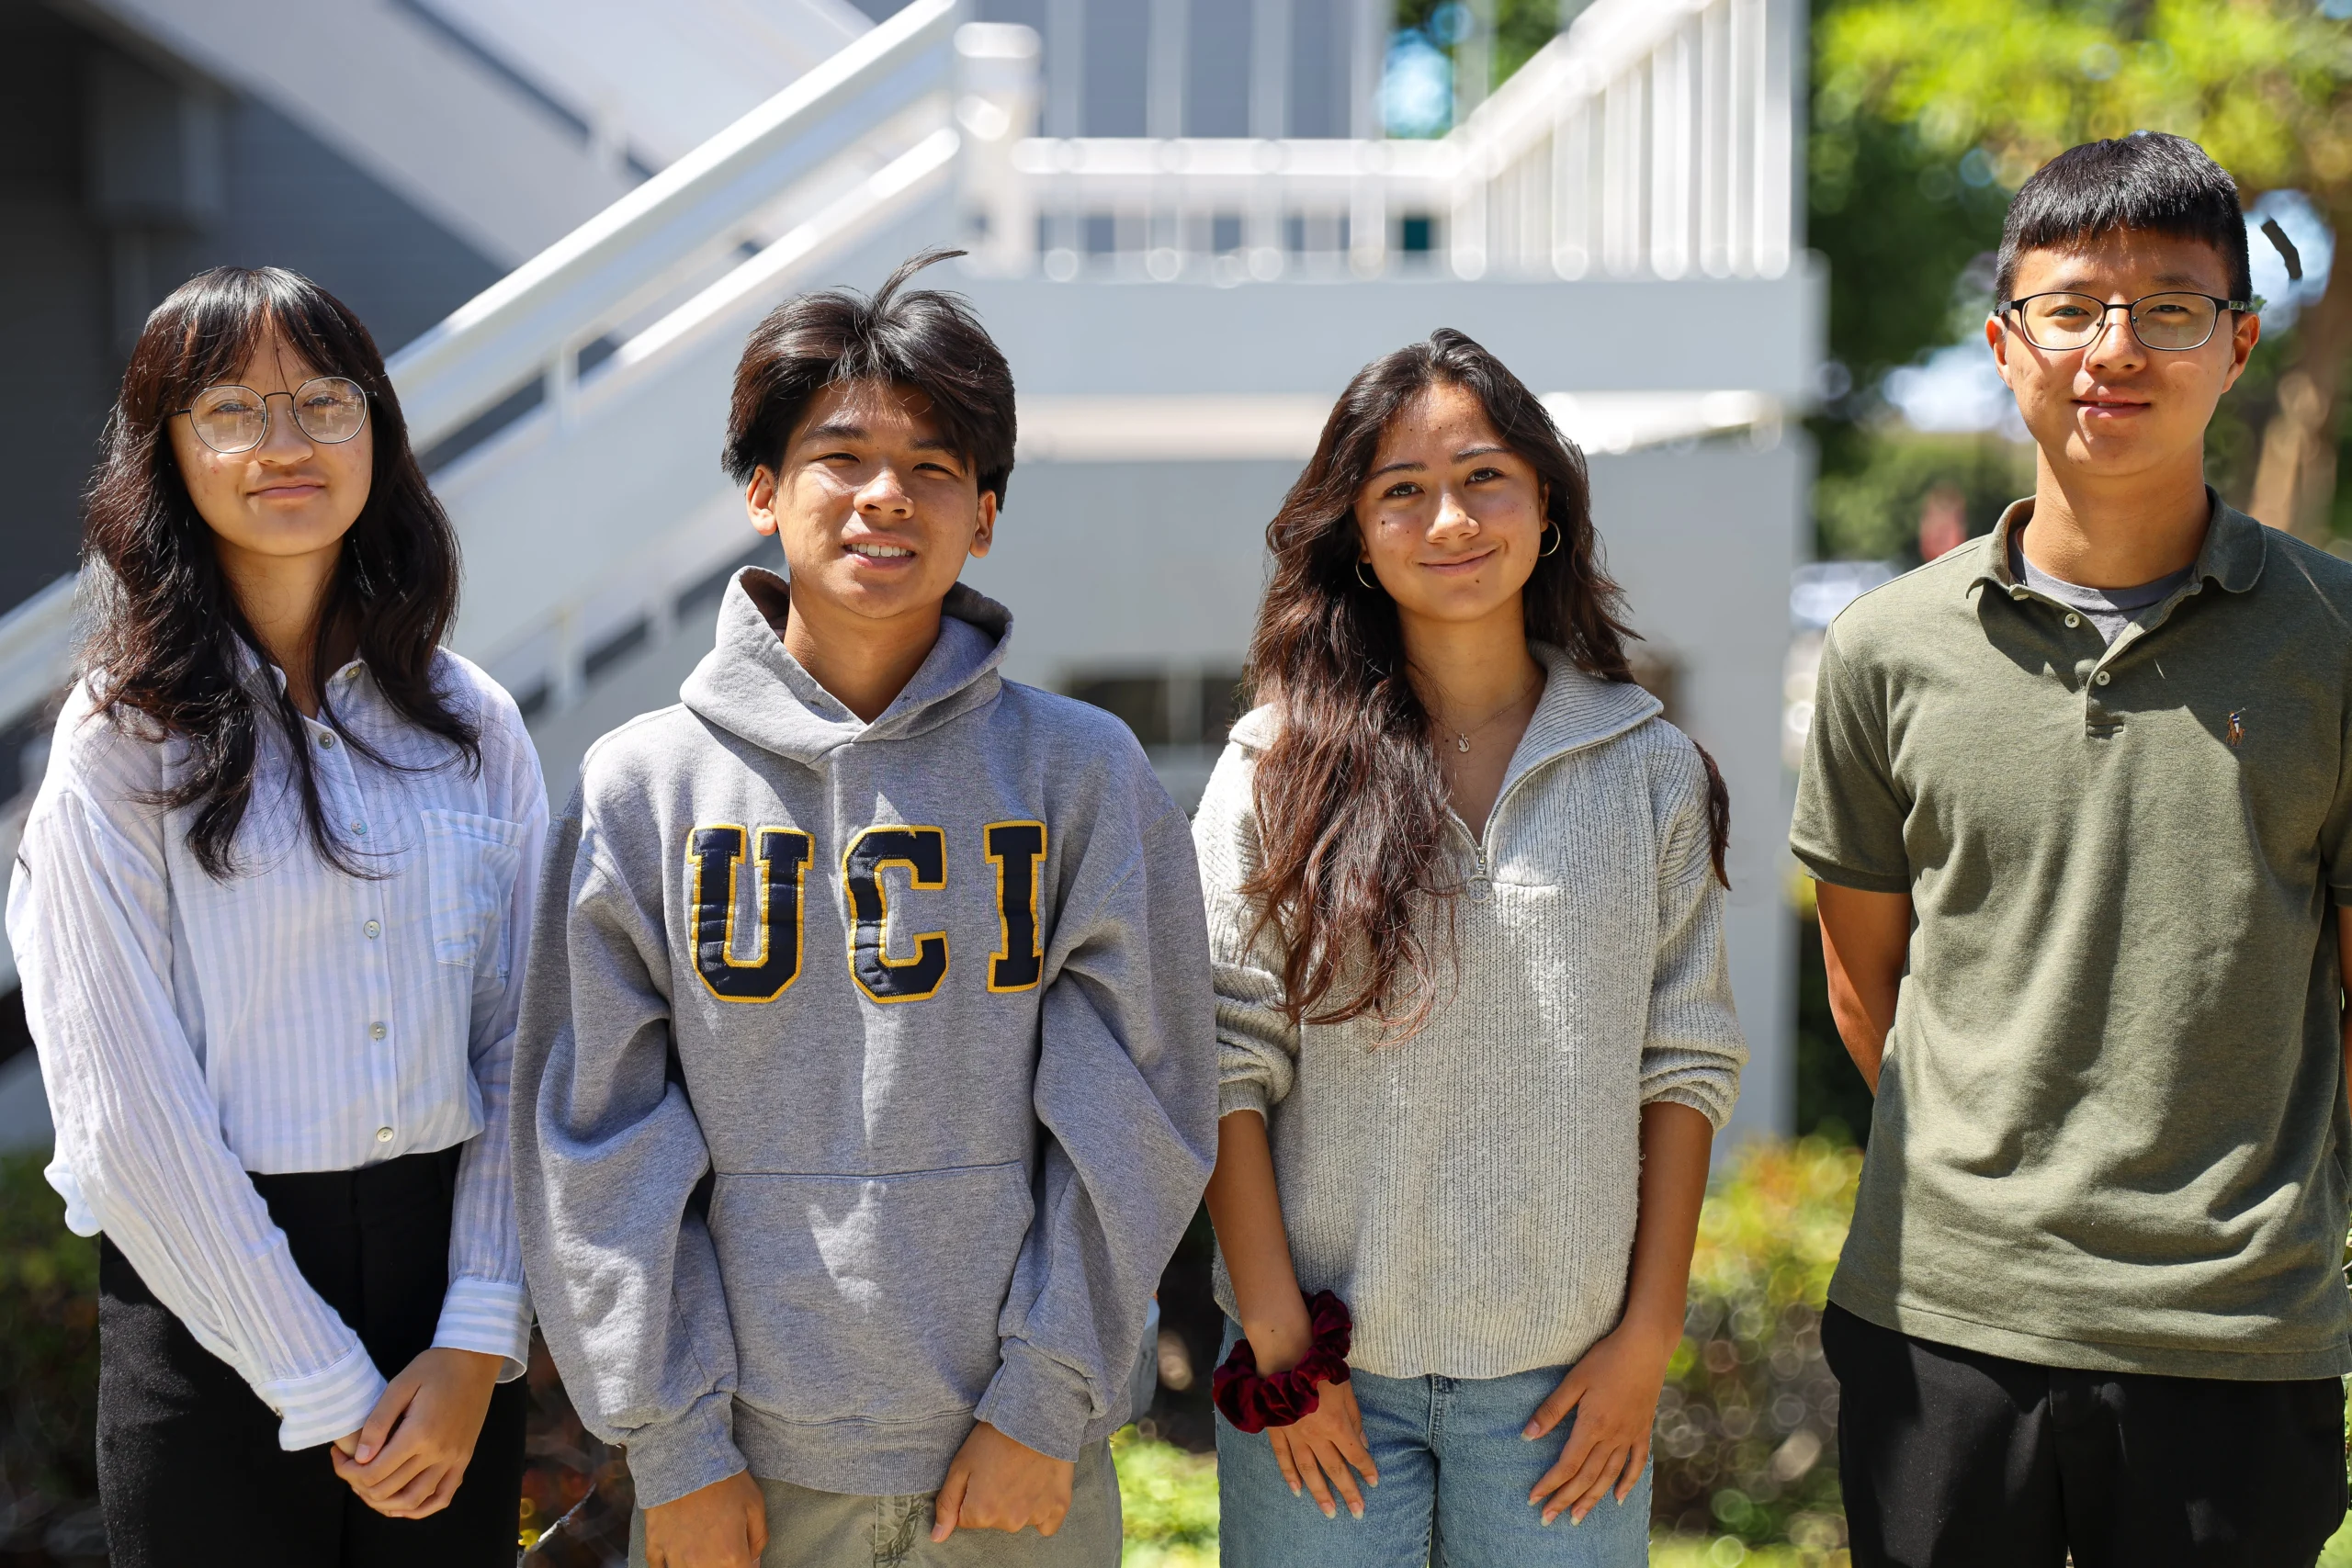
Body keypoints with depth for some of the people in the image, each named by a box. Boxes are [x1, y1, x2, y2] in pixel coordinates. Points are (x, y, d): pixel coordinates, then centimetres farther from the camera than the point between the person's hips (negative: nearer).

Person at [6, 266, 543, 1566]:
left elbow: (518, 1044, 3)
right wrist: (328, 1389, -11)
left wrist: (477, 1340, -7)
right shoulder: (126, 741, -6)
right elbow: (128, 1110, -11)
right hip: (218, 1305, -3)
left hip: (446, 1257, 3)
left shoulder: (471, 725, 5)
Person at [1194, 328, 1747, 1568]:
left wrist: (1649, 1331, -1)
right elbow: (1228, 1065, -4)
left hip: (1565, 1372, 1)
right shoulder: (1277, 770, -1)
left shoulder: (1652, 771, 3)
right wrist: (1276, 1344, -8)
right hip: (1328, 1368, -1)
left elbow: (1686, 1062, 4)